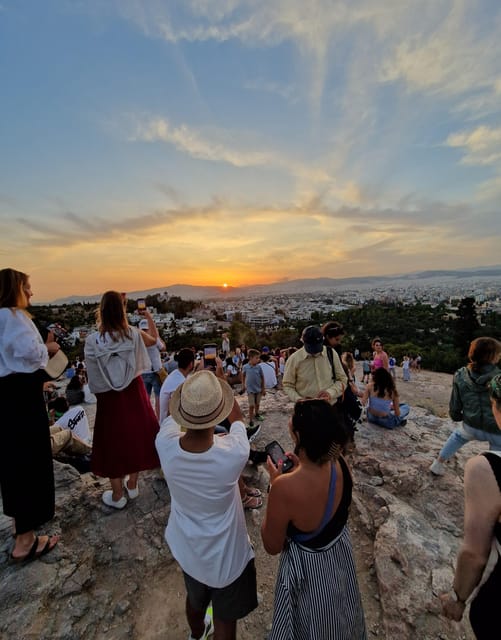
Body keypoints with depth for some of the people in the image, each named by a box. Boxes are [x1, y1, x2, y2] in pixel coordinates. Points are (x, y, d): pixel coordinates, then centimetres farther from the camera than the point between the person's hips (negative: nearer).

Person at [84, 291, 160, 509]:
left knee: (113, 442, 15)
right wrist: (150, 319, 21)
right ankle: (132, 485, 39)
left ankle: (117, 496, 32)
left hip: (108, 397, -1)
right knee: (135, 436, 20)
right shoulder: (133, 334, -13)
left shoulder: (93, 340, -15)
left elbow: (93, 373, -6)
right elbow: (152, 341, 8)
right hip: (133, 393, 1)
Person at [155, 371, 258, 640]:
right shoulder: (233, 453, -38)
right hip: (226, 555, -4)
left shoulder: (165, 444, -31)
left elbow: (171, 415, -7)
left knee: (195, 599, 35)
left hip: (187, 548, 4)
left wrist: (192, 385, 7)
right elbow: (238, 420, -15)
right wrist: (221, 386, -1)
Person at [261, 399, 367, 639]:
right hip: (341, 553, 5)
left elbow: (272, 546, -20)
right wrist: (303, 468, -3)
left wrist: (274, 482, -20)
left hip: (308, 567, -4)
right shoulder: (340, 463, -21)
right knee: (337, 620, 35)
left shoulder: (285, 488, -39)